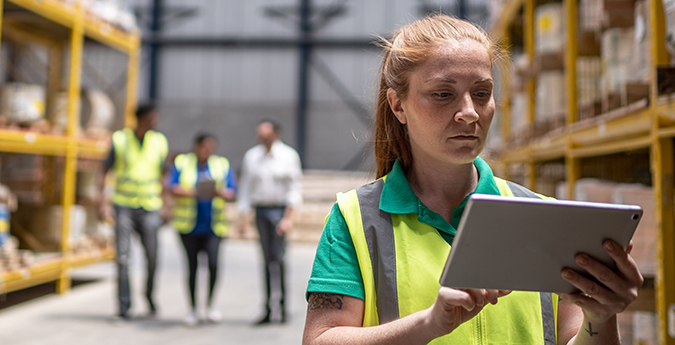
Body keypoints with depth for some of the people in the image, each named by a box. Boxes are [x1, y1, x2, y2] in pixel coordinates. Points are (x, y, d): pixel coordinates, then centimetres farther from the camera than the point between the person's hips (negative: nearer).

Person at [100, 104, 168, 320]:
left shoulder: (160, 141, 4)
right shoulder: (119, 139, -1)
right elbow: (105, 171, 4)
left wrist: (164, 206, 8)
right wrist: (104, 202, -5)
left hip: (149, 207, 1)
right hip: (123, 205, -1)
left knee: (152, 256, 0)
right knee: (123, 256, -3)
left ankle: (149, 294, 26)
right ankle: (124, 306, 7)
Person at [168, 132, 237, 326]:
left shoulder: (222, 165, 8)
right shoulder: (182, 163, 5)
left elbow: (232, 193, 3)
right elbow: (172, 187, -6)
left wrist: (220, 192, -19)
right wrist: (193, 192, -23)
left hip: (214, 225, 0)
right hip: (189, 224, 0)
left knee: (213, 263, -15)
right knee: (192, 267, 5)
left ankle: (210, 302, 8)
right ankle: (192, 309, 20)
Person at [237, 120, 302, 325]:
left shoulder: (289, 155, 0)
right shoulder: (251, 156, 9)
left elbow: (294, 188, -1)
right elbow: (245, 187, 13)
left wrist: (288, 217, -10)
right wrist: (243, 217, 7)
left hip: (280, 209, -3)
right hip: (261, 209, 3)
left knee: (278, 257, -12)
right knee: (267, 259, 3)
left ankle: (281, 305, -4)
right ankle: (268, 309, 8)